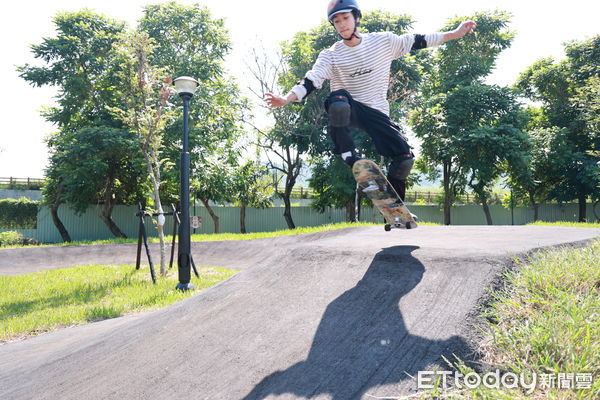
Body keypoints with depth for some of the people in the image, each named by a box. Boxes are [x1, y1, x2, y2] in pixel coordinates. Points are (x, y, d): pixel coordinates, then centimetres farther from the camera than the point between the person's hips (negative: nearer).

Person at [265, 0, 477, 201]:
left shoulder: (383, 41, 1)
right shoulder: (330, 55, -4)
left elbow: (416, 41, 4)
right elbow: (311, 81, -14)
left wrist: (455, 34, 3)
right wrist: (285, 99, -30)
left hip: (377, 112, 2)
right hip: (348, 109, -2)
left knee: (405, 157, -10)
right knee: (338, 100, -40)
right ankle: (348, 155, -23)